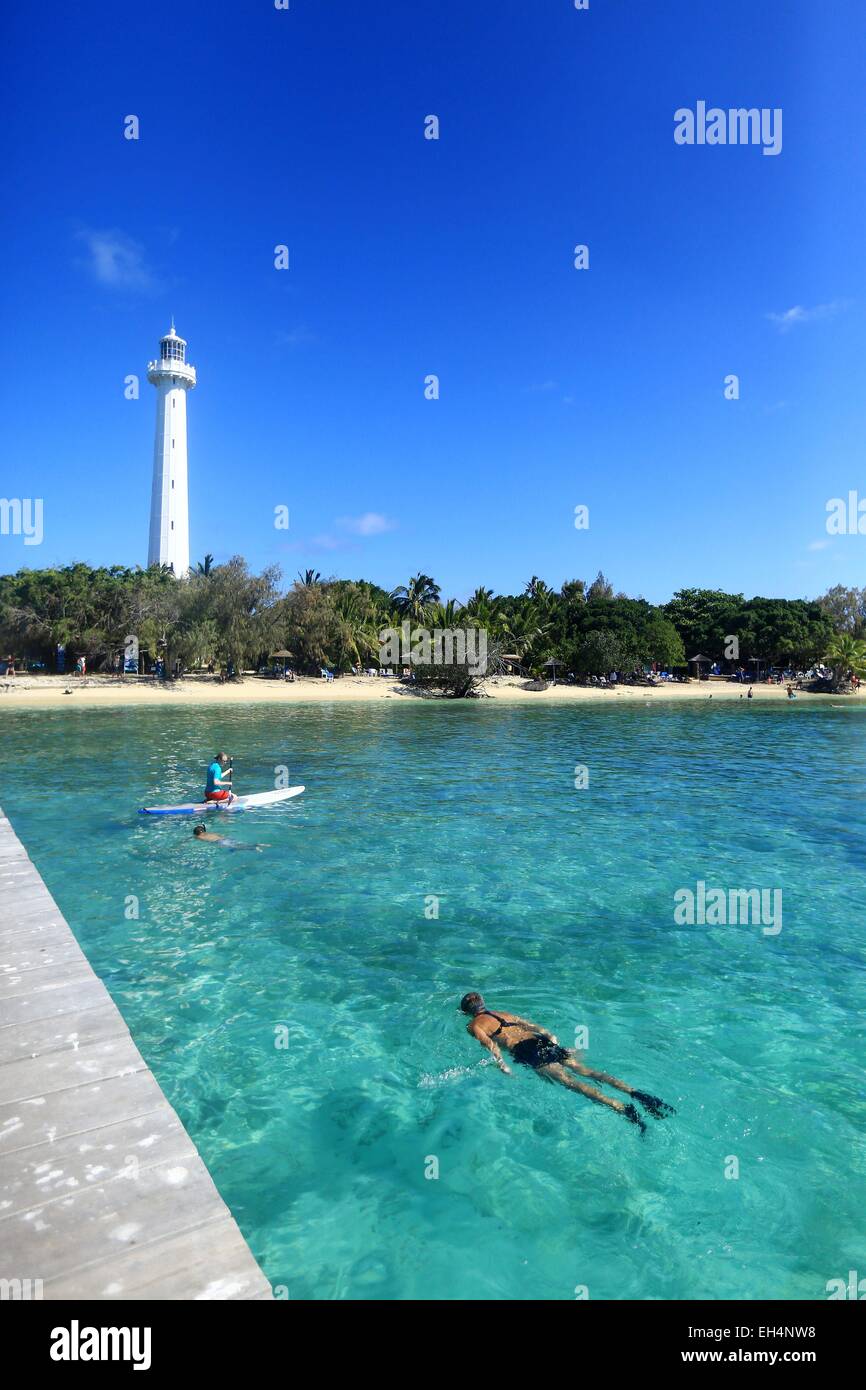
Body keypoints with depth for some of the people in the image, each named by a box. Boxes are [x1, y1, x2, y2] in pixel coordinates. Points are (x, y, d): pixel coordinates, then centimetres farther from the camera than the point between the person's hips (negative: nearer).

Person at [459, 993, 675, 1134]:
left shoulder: (474, 1026, 12)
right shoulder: (505, 1014, 31)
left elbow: (489, 1044, -9)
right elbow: (534, 1026, 27)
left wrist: (502, 1067, -12)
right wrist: (551, 1038, 26)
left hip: (527, 1051, -7)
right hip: (542, 1040, 7)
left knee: (569, 1080, -19)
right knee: (584, 1070, -2)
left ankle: (622, 1108, -36)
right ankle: (635, 1093, -19)